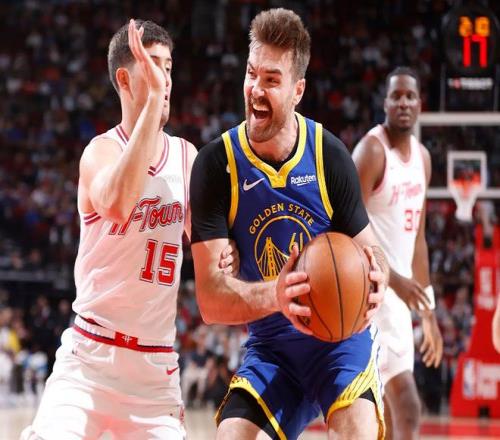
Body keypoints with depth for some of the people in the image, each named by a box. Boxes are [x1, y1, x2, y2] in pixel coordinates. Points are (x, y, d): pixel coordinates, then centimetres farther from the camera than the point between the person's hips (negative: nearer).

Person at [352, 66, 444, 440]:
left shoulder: (422, 157, 13)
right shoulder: (371, 151, -13)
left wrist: (428, 313, 19)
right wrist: (394, 278, -28)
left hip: (397, 291, 9)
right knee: (407, 409, -16)